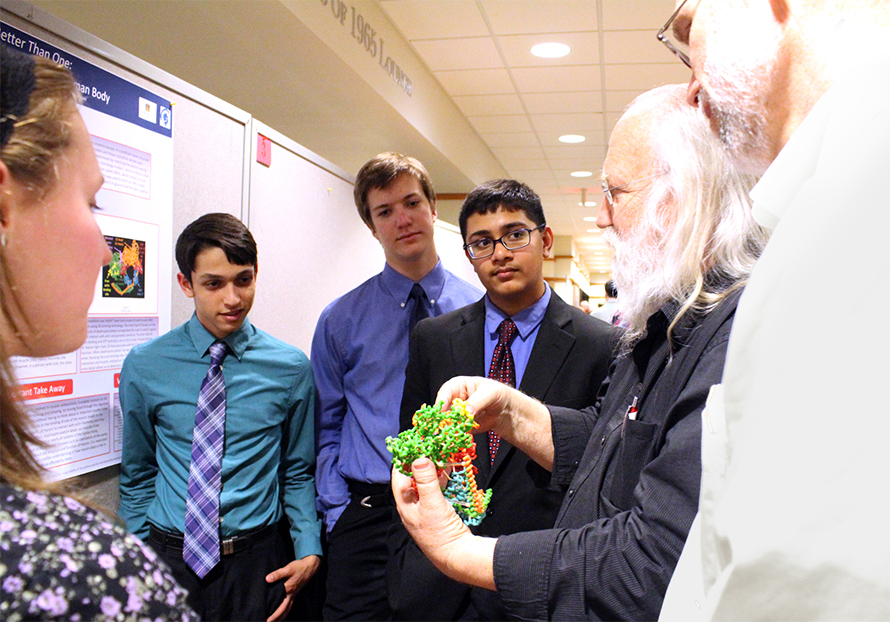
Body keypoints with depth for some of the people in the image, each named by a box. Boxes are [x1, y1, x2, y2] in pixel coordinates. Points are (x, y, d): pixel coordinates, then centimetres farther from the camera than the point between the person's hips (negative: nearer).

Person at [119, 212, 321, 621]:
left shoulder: (291, 368, -5)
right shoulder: (144, 366, -3)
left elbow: (298, 472, 3)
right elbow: (137, 475, 7)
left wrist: (309, 550, -7)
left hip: (258, 564, 0)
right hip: (167, 559, 1)